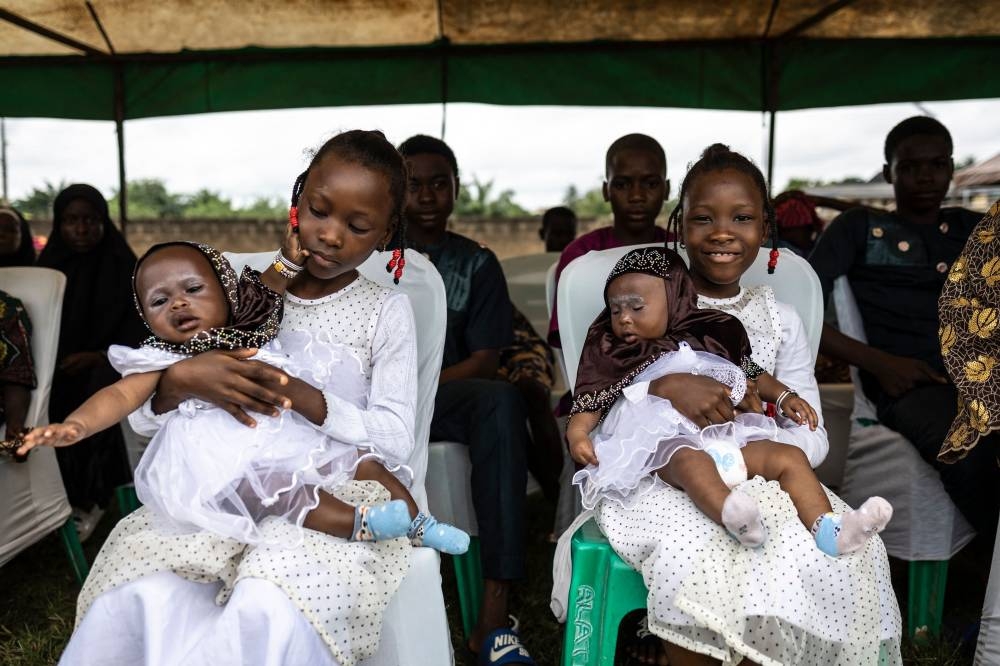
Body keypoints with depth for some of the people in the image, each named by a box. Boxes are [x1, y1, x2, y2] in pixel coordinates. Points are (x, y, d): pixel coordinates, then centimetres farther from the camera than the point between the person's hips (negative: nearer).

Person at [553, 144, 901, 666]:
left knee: (829, 555, -25)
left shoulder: (780, 320, 12)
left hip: (757, 478, 3)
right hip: (662, 478, -2)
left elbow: (810, 432, 6)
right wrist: (665, 387, -23)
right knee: (694, 555, -33)